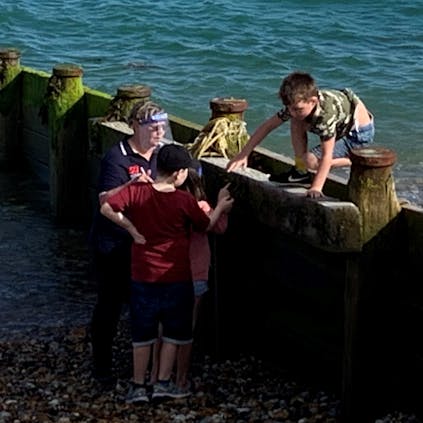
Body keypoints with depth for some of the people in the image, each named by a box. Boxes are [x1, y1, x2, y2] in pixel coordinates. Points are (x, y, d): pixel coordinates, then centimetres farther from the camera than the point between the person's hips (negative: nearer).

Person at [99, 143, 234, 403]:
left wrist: (130, 227, -3)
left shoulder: (136, 191, -8)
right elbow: (206, 226, 5)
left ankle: (138, 387, 13)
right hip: (176, 277, -2)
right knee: (173, 333, 13)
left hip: (143, 276, 2)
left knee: (143, 334, 12)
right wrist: (221, 206, 22)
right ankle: (164, 383, 12)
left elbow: (106, 208, -14)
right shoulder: (185, 200, -11)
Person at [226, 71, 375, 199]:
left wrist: (316, 188, -43)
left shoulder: (326, 114, -40)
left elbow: (326, 156, -38)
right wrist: (243, 155, -14)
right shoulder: (297, 103, -18)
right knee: (297, 122, -8)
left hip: (361, 132, -8)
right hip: (341, 126, 8)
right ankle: (301, 170, -2)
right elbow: (267, 126, -11)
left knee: (310, 160, -19)